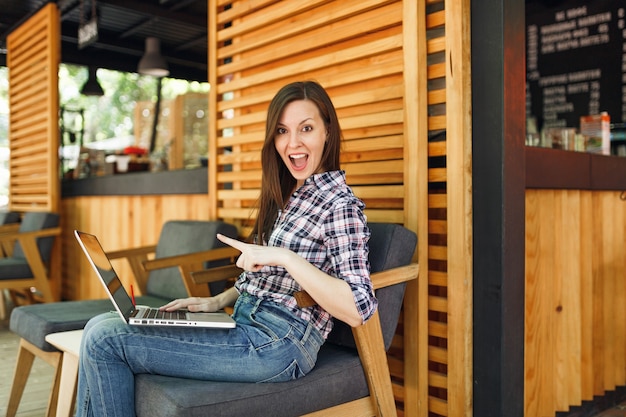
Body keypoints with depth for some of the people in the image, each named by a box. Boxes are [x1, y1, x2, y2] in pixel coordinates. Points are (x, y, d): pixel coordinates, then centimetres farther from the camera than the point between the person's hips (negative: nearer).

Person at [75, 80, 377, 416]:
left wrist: (285, 257, -25)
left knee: (105, 340, -13)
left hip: (278, 346, -8)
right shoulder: (285, 195, 14)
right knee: (101, 325, 2)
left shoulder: (341, 205, -11)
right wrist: (219, 301, 7)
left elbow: (359, 310, -21)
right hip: (243, 323, 9)